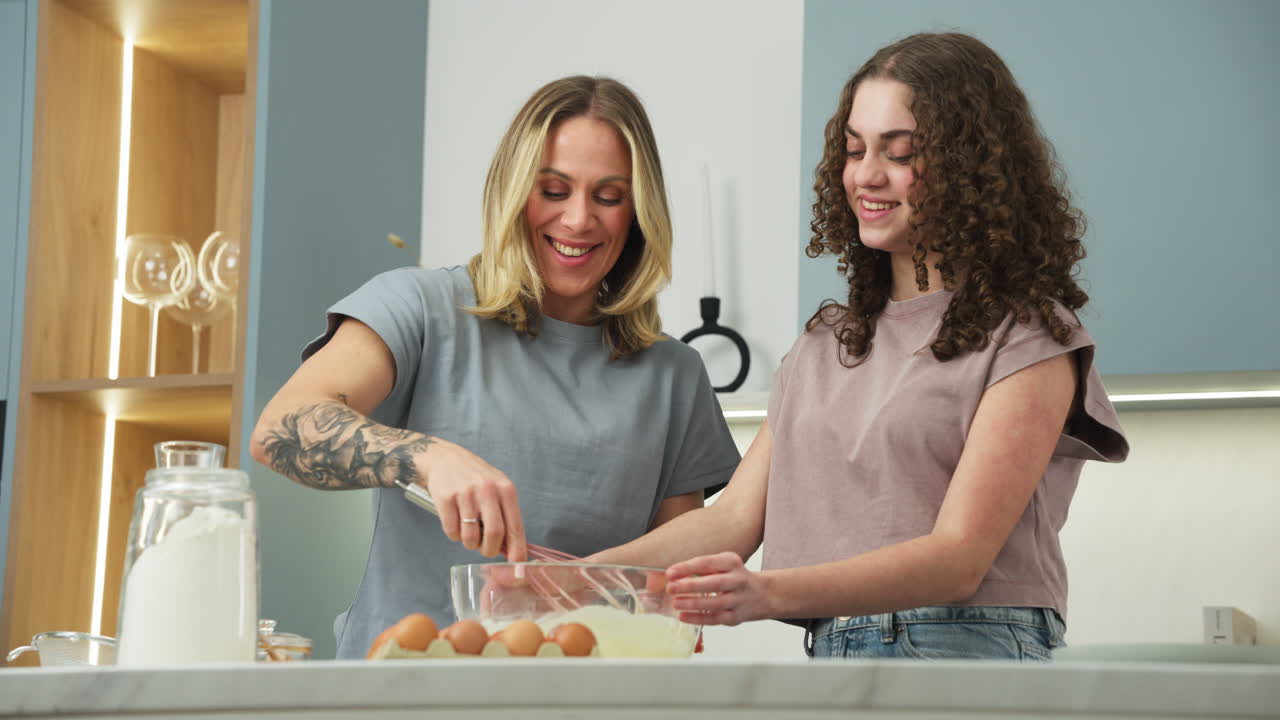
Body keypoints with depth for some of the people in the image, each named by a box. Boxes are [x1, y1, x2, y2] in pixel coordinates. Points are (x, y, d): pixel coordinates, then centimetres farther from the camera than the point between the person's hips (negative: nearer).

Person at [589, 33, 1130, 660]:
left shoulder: (1030, 338, -2)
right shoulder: (826, 343, 20)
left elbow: (961, 557, -12)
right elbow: (735, 518, 13)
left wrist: (769, 593, -25)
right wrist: (581, 576, -3)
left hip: (969, 656, -5)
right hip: (827, 653, 6)